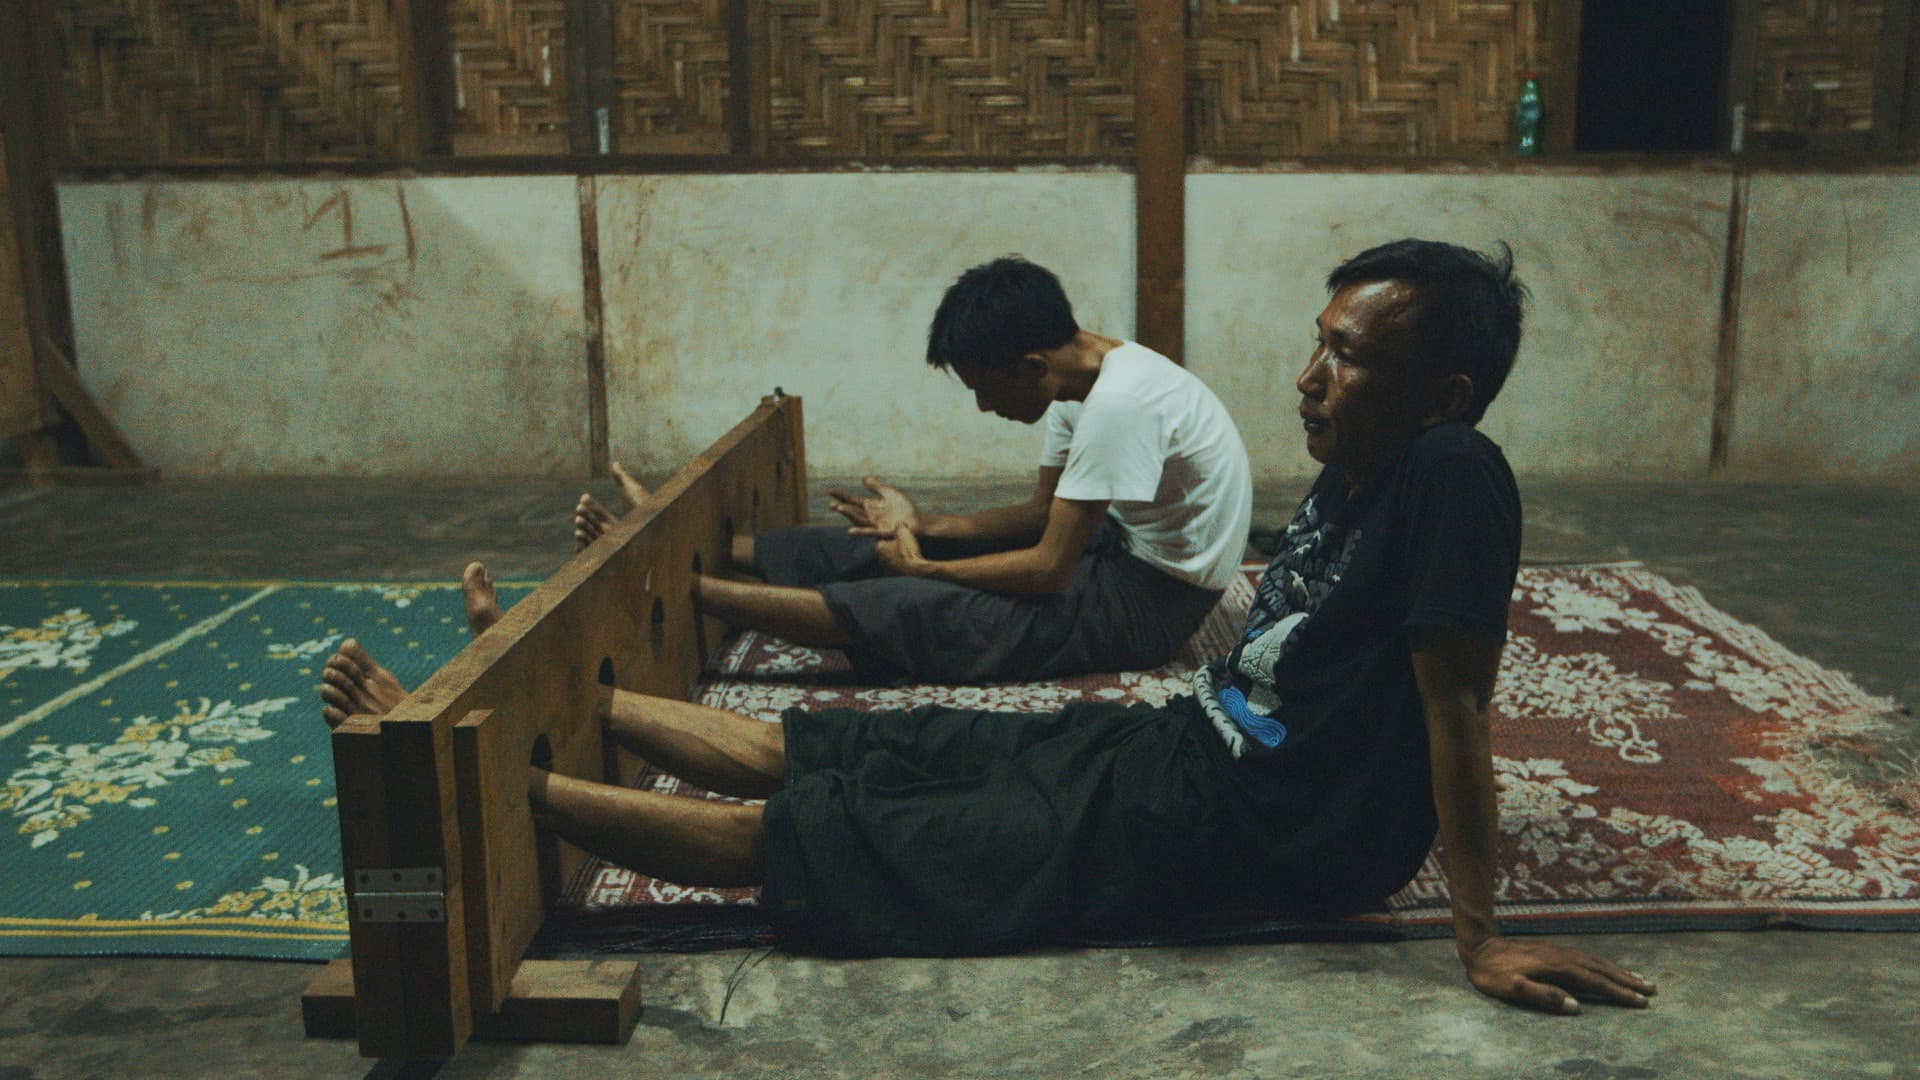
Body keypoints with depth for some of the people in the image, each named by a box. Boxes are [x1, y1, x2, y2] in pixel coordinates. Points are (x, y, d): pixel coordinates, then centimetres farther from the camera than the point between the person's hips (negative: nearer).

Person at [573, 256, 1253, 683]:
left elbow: (1049, 569, -25)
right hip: (1120, 548, 9)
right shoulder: (1082, 382, 2)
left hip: (1149, 601, -9)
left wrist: (925, 567, -13)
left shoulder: (1118, 403, -28)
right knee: (883, 546, 4)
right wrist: (926, 528, -1)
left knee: (897, 605, -15)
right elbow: (1043, 513, 10)